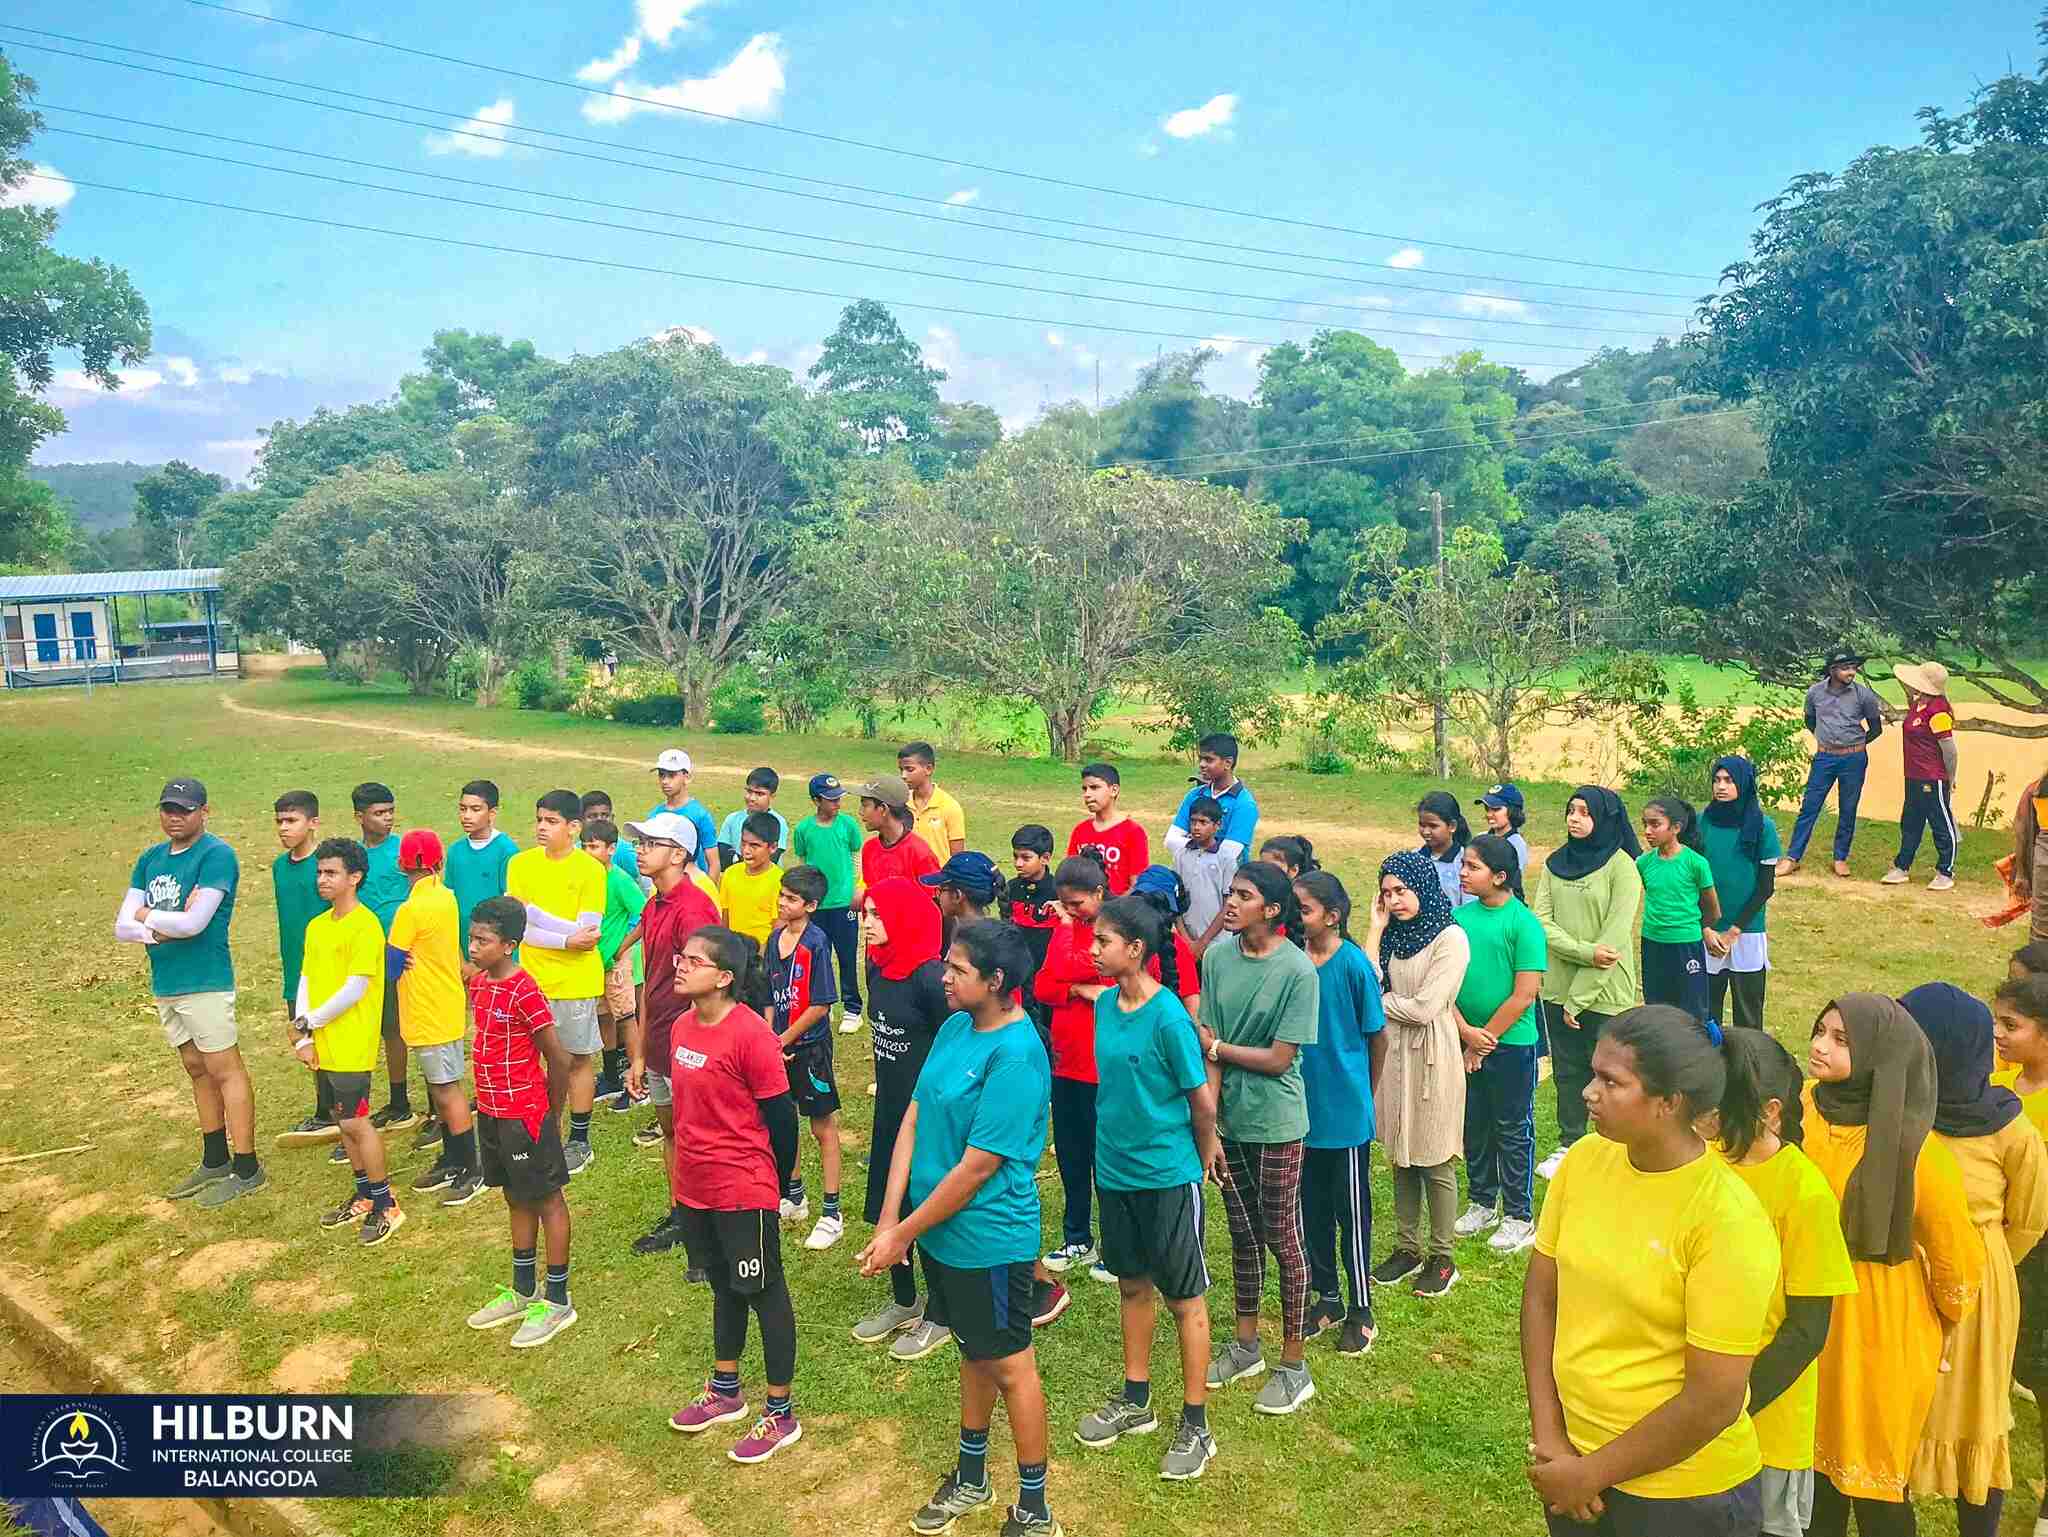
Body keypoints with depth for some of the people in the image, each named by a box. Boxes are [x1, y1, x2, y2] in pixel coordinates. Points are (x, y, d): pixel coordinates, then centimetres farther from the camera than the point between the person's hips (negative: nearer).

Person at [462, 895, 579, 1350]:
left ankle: (557, 1301, 17)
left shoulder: (525, 992, -22)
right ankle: (523, 1291, 35)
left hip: (523, 1114, -8)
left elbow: (559, 1059, -17)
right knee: (516, 1199, 20)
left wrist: (544, 1107, -3)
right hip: (491, 1110, 8)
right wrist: (488, 1098, 13)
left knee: (547, 1201, 5)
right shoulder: (478, 982, 3)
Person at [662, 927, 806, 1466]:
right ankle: (725, 1391, 40)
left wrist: (777, 1185, -5)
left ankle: (781, 1415, 20)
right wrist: (687, 1168, 17)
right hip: (695, 1186, 8)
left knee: (765, 1293, 6)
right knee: (724, 1287, 23)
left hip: (743, 1189, -8)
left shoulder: (750, 1033, -21)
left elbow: (781, 1115, -15)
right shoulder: (683, 1027, 3)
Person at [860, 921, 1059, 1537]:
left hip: (987, 1240, -8)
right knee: (973, 1351, 24)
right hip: (937, 1229, 8)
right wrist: (890, 1220, -5)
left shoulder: (1015, 1057, -26)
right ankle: (970, 1479, 44)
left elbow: (977, 1168, -24)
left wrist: (902, 1234, -16)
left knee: (1010, 1367, 9)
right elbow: (913, 1118, 0)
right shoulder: (955, 1026, -1)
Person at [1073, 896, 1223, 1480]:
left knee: (1185, 1298, 8)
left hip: (1168, 1175, -7)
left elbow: (1203, 1100, -14)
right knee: (1133, 1285, 20)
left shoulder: (1167, 1017, -22)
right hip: (1116, 1168, 7)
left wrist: (1203, 1156, 1)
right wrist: (1114, 1142, 14)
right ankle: (1135, 1401, 36)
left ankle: (1195, 1425, 21)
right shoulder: (1106, 1004, -1)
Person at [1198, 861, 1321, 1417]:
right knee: (1242, 1233, 18)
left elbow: (1278, 1059, -16)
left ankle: (1293, 1365, 22)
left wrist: (1214, 1045, -8)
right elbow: (1209, 1044, -4)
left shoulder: (1297, 970, -17)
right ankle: (1246, 1345, 35)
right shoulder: (1217, 956, -3)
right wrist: (1208, 1126, -7)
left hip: (1276, 1124, -4)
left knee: (1282, 1238, 7)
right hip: (1227, 1117, 5)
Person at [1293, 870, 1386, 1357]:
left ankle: (1361, 1313, 23)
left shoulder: (1353, 964, -15)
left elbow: (1378, 1036, -5)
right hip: (1303, 1110, 5)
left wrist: (1363, 1095, 5)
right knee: (1311, 1209, 15)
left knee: (1352, 1212, 8)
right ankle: (1327, 1299, 32)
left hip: (1346, 1113, -4)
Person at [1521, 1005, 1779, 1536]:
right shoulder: (1584, 1158, -8)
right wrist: (1548, 1437, -5)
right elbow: (1541, 1294, 1)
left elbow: (1713, 1401, -20)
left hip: (1684, 1493, -4)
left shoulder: (1727, 1219, -23)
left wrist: (1592, 1474, -13)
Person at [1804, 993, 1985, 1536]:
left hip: (1881, 1328, -4)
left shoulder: (1915, 1149, -22)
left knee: (1874, 1480, 9)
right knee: (1815, 1457, 19)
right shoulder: (1804, 1108, -10)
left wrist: (1938, 1331, 5)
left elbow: (1956, 1258, -8)